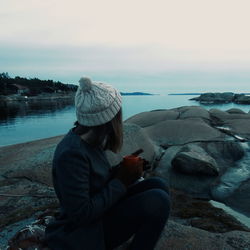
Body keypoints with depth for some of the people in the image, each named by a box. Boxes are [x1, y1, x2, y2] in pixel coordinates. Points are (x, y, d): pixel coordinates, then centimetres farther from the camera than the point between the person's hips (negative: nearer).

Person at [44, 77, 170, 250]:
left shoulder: (90, 141, -2)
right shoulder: (71, 153, -28)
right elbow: (80, 214, -27)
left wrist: (123, 169, -7)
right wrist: (121, 181, -20)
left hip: (100, 213, 8)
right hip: (84, 234, -8)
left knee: (158, 185, -3)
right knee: (158, 201, -22)